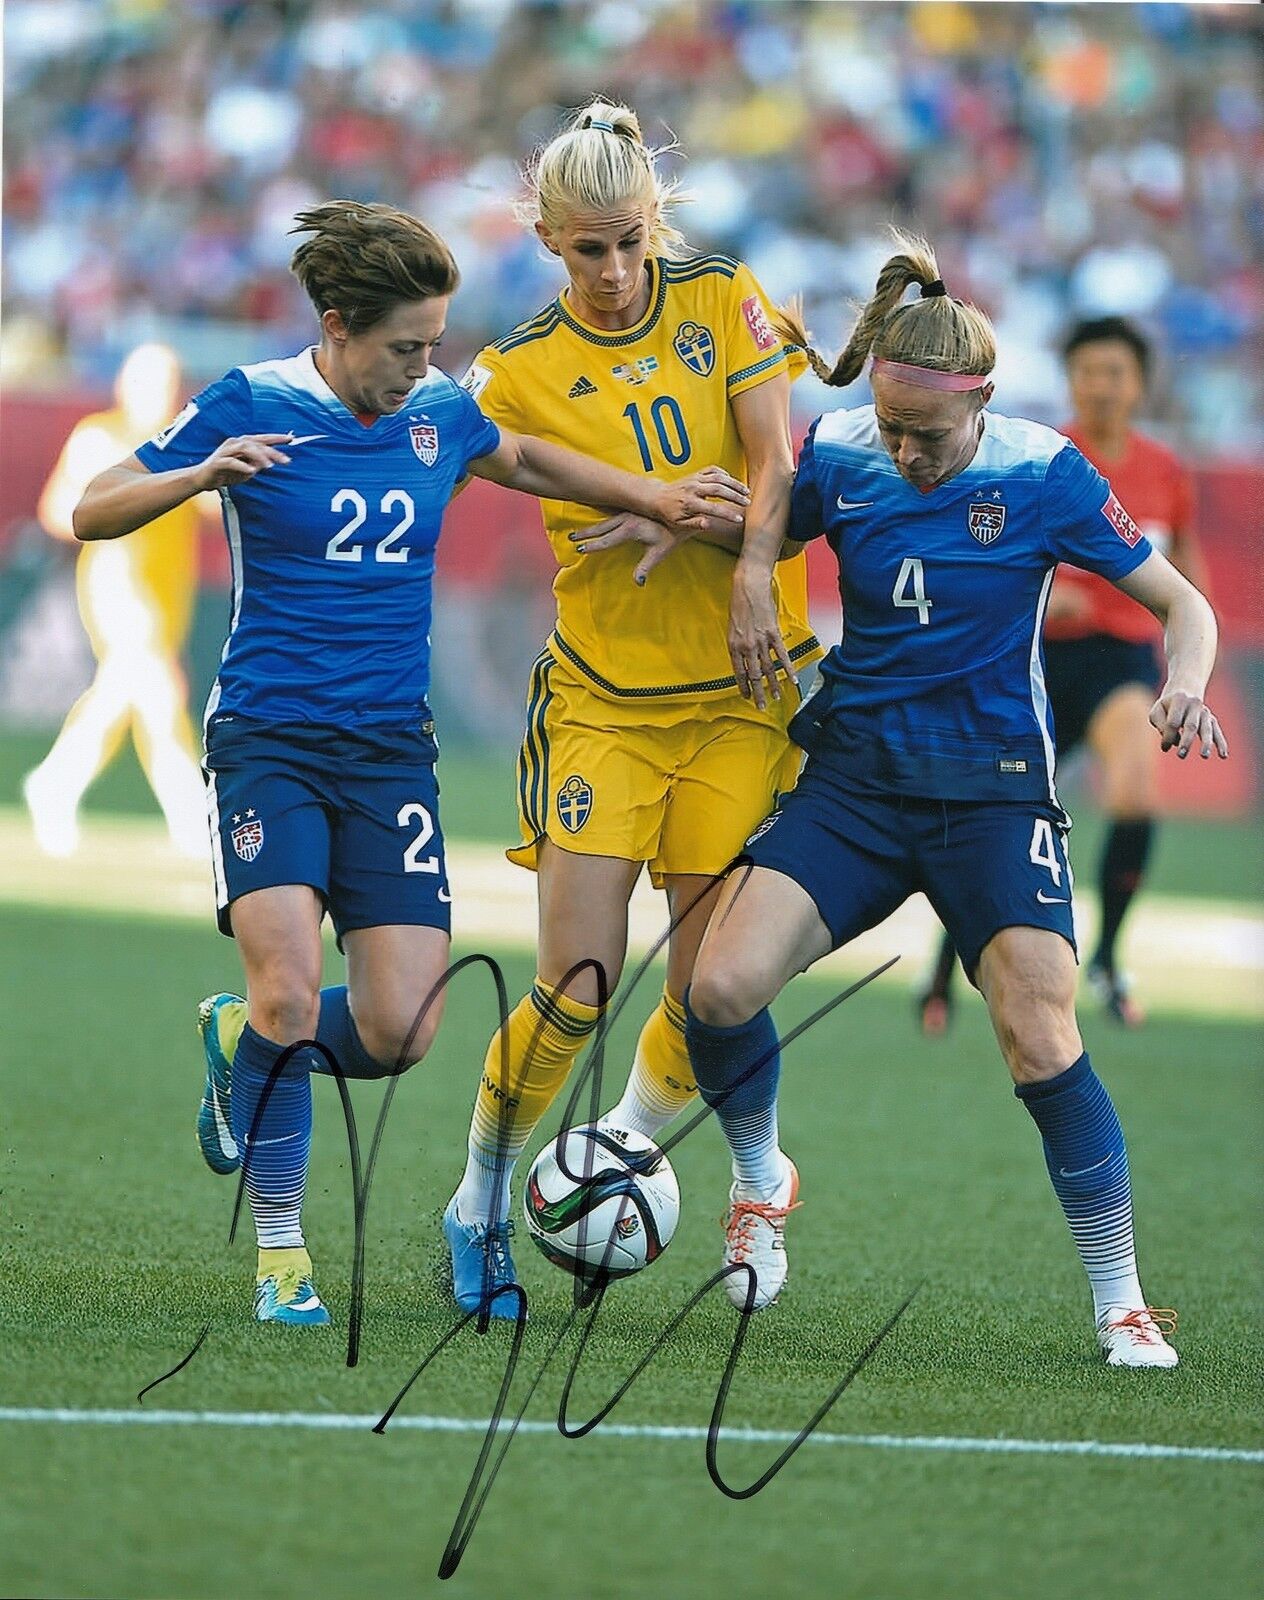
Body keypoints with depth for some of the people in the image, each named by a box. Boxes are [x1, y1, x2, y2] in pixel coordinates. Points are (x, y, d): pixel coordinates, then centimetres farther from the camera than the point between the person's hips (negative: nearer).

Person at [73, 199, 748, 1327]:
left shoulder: (440, 409, 5)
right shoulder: (251, 407, -7)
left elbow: (528, 461, 28)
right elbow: (93, 513, -5)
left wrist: (659, 500, 19)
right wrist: (200, 475, -24)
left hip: (391, 748, 4)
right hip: (268, 737, -4)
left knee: (401, 1032, -8)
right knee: (292, 991, -23)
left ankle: (243, 1043, 26)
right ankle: (282, 1255, -5)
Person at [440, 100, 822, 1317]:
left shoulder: (722, 302, 1)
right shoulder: (521, 369, -3)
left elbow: (778, 468, -6)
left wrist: (684, 523, -23)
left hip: (740, 695, 2)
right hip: (603, 701, -2)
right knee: (574, 992, -9)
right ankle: (480, 1205, 13)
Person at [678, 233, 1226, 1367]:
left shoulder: (1043, 475, -11)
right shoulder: (839, 456, -4)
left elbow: (1182, 604, -3)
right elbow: (761, 536, 16)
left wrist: (1187, 684, -24)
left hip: (993, 793, -3)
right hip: (854, 774, 3)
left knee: (1041, 1041, -16)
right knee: (722, 986, -16)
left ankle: (1120, 1296, 1)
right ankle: (760, 1181, 15)